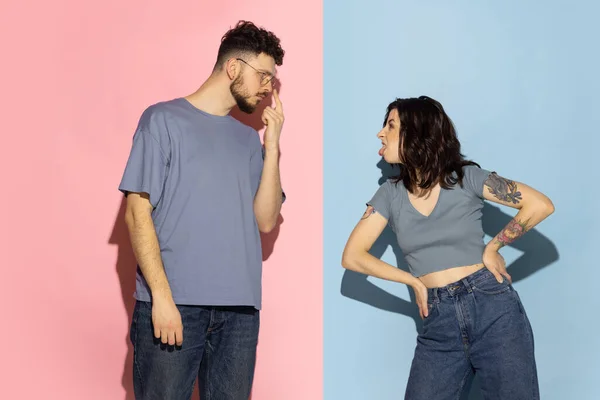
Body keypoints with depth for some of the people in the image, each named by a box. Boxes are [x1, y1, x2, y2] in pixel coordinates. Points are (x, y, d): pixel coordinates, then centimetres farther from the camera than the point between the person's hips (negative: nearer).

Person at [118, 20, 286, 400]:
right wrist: (161, 295, -13)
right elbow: (138, 213, -4)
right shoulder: (164, 120, 3)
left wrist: (272, 146, 2)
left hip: (240, 310, 4)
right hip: (173, 303, -4)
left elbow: (265, 221, 8)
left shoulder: (250, 140, 16)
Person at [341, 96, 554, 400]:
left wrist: (493, 247, -3)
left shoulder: (466, 177, 0)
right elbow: (352, 256, 2)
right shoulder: (390, 194, 7)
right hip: (439, 324, 3)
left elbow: (541, 205, 0)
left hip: (494, 308, -2)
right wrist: (414, 282, -4)